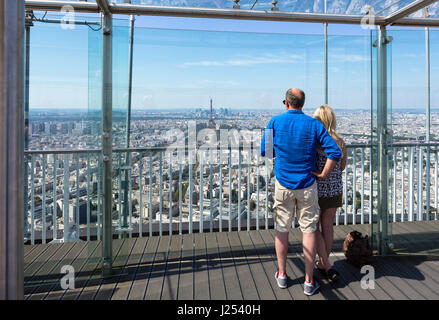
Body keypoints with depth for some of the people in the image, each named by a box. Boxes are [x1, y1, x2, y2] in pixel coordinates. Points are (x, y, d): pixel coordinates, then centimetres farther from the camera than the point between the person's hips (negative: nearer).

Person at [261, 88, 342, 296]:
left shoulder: (275, 122, -5)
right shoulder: (313, 124, -5)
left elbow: (265, 152, 1)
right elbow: (335, 152, -12)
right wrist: (323, 175, -3)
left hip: (283, 184, 0)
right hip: (307, 185, 0)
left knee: (282, 230, 13)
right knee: (309, 230, 7)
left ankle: (282, 275, 27)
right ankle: (309, 282, 14)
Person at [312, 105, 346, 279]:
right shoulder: (340, 143, -5)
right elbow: (342, 167, 7)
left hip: (316, 189, -4)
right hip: (335, 189, 4)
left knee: (314, 227, 11)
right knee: (328, 226, 16)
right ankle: (322, 263, 29)